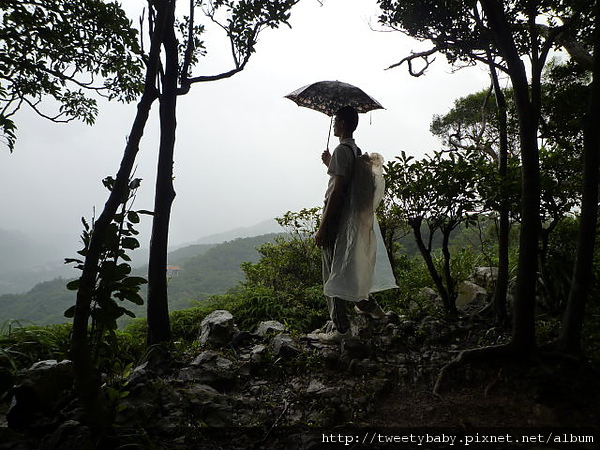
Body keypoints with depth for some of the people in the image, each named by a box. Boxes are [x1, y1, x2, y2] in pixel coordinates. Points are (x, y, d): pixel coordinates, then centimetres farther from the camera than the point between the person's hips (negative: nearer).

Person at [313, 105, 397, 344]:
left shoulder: (342, 150, -15)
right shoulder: (356, 150, 14)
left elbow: (337, 190, -21)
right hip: (351, 217, 9)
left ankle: (340, 328, 5)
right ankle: (369, 305, 34)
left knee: (334, 273, -2)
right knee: (348, 267, 23)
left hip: (336, 218, -9)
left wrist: (322, 227, -21)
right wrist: (330, 164, 18)